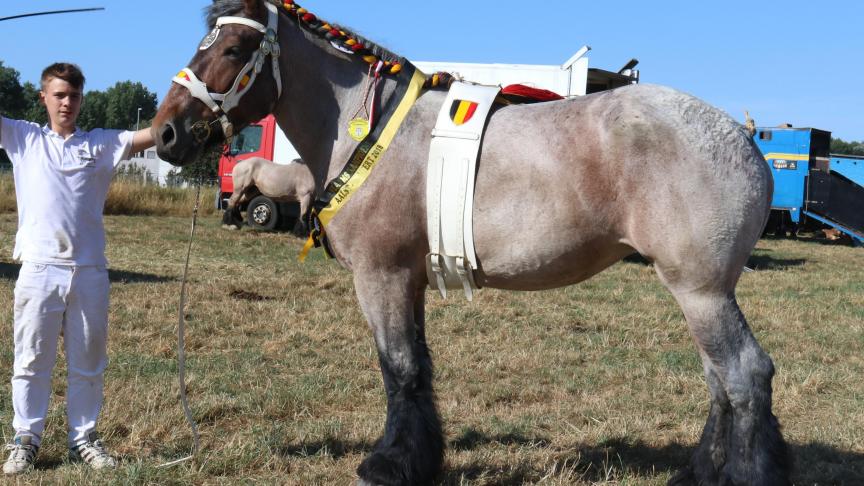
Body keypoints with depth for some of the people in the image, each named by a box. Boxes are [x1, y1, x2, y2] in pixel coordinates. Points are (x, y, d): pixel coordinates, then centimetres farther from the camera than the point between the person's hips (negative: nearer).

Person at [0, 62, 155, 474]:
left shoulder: (101, 143, 10)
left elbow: (155, 134, 0)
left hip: (90, 271, 1)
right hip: (40, 269, -1)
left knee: (88, 362, 9)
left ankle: (83, 438, 21)